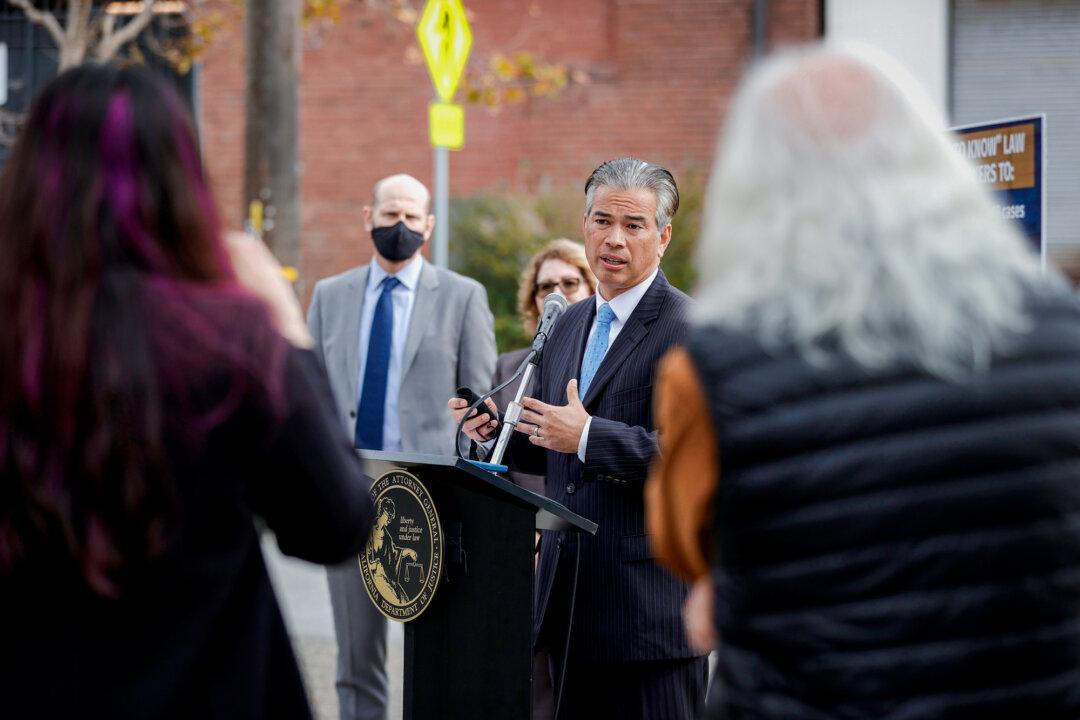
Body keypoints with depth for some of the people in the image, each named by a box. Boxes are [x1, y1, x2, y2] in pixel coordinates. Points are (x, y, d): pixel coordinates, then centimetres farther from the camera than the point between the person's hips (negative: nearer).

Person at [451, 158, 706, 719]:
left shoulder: (691, 330, -10)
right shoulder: (571, 325, 17)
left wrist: (588, 436, -21)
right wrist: (498, 431, 5)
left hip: (651, 604, -8)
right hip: (571, 603, 8)